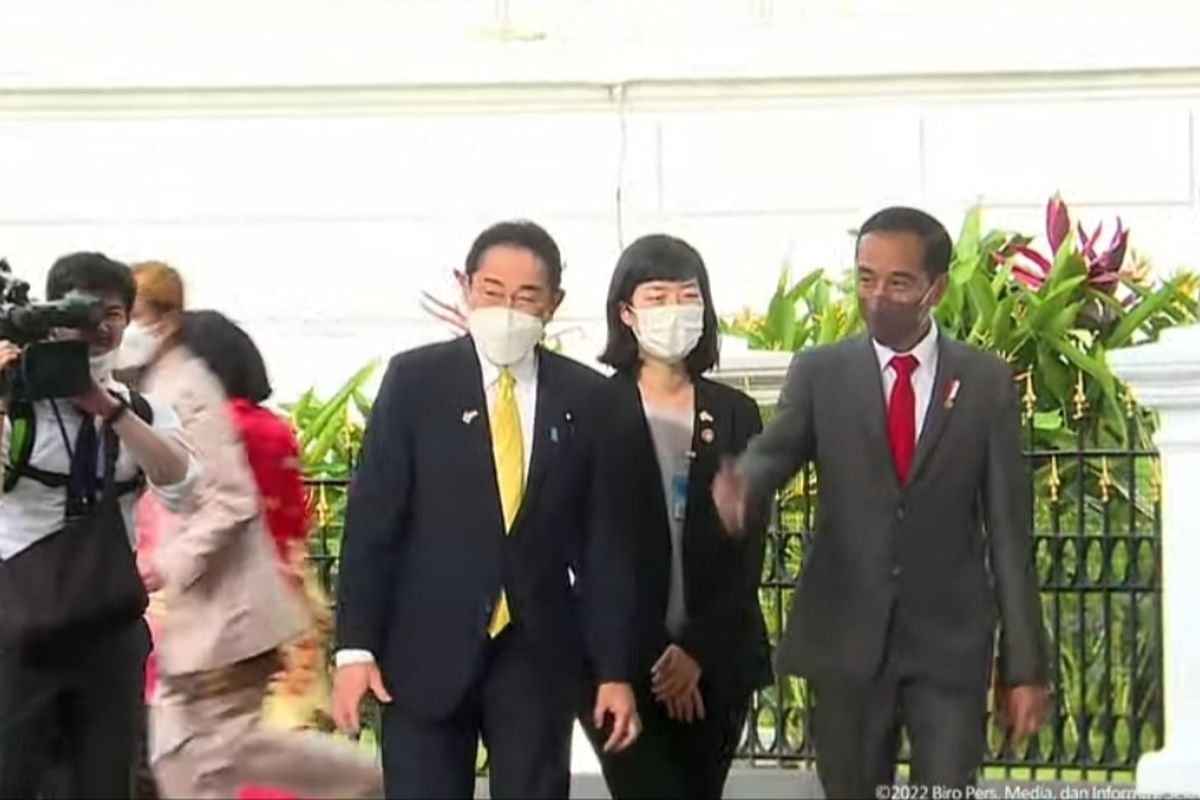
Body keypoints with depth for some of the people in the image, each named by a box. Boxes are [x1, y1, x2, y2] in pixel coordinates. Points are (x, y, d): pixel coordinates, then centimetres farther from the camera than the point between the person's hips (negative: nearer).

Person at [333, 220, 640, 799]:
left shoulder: (587, 398, 4)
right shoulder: (415, 380, 0)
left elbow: (604, 541, 5)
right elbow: (371, 521, -2)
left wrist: (614, 669, 1)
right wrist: (355, 647, -8)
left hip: (539, 655, 1)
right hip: (428, 650, -1)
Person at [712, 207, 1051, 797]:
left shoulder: (986, 382, 3)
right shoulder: (819, 373, 4)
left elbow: (1008, 526, 2)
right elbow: (777, 450, -14)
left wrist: (1025, 664, 0)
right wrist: (741, 484, -40)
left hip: (950, 643, -1)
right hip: (847, 640, 1)